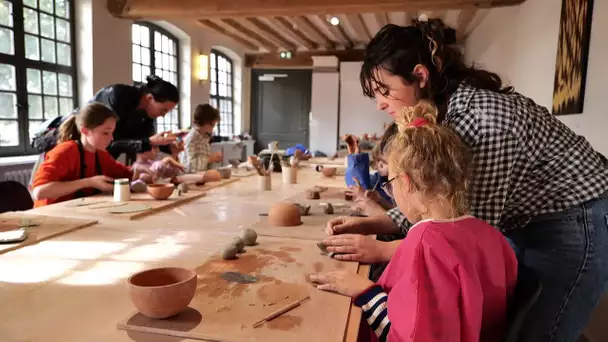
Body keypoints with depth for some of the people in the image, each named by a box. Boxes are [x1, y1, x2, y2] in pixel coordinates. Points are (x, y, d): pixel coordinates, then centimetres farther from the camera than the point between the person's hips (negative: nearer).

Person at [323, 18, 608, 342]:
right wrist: (368, 224, -12)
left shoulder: (480, 118, -32)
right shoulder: (437, 116, -4)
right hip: (525, 224, 8)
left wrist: (381, 250, -28)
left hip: (575, 226, -8)